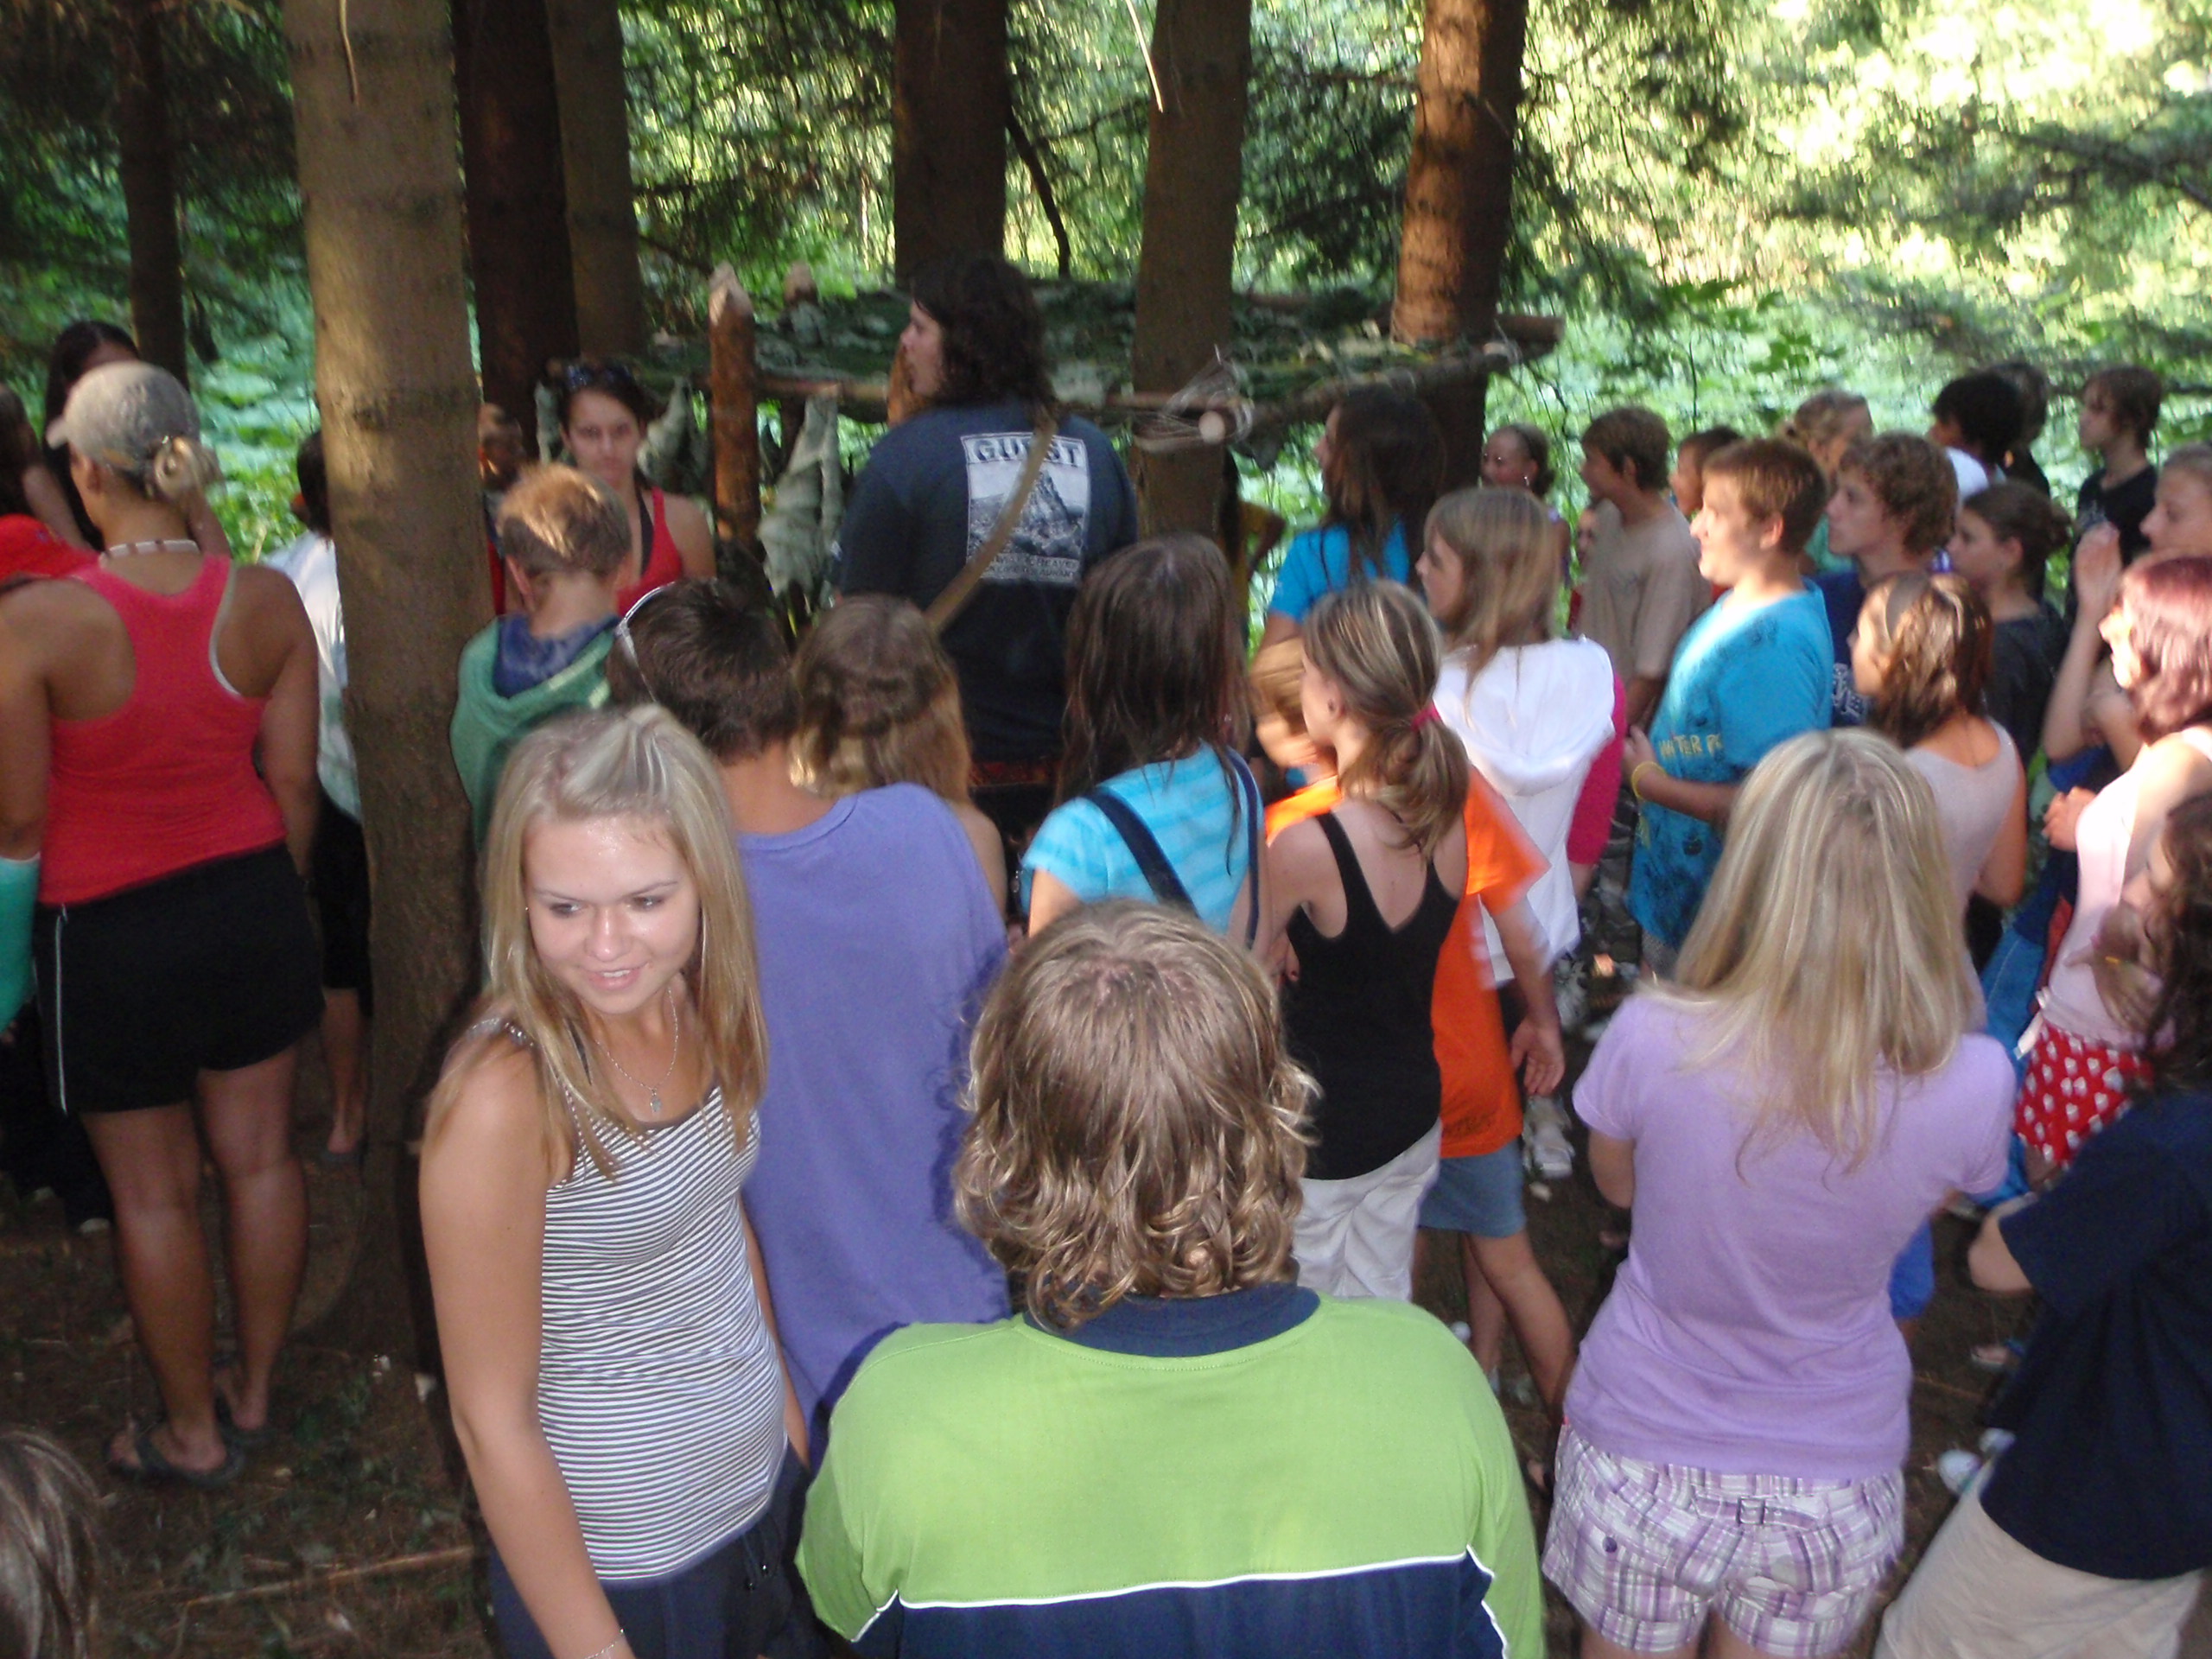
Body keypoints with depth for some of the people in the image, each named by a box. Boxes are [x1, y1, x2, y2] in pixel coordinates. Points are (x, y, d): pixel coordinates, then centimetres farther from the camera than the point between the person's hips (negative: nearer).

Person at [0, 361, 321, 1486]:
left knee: (153, 1190, 12)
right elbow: (293, 782, -1)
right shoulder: (267, 602, -8)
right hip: (253, 898, 4)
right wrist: (268, 894, 15)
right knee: (258, 1156, 17)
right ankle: (254, 1391, 34)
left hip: (112, 929, -4)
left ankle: (193, 1434, 28)